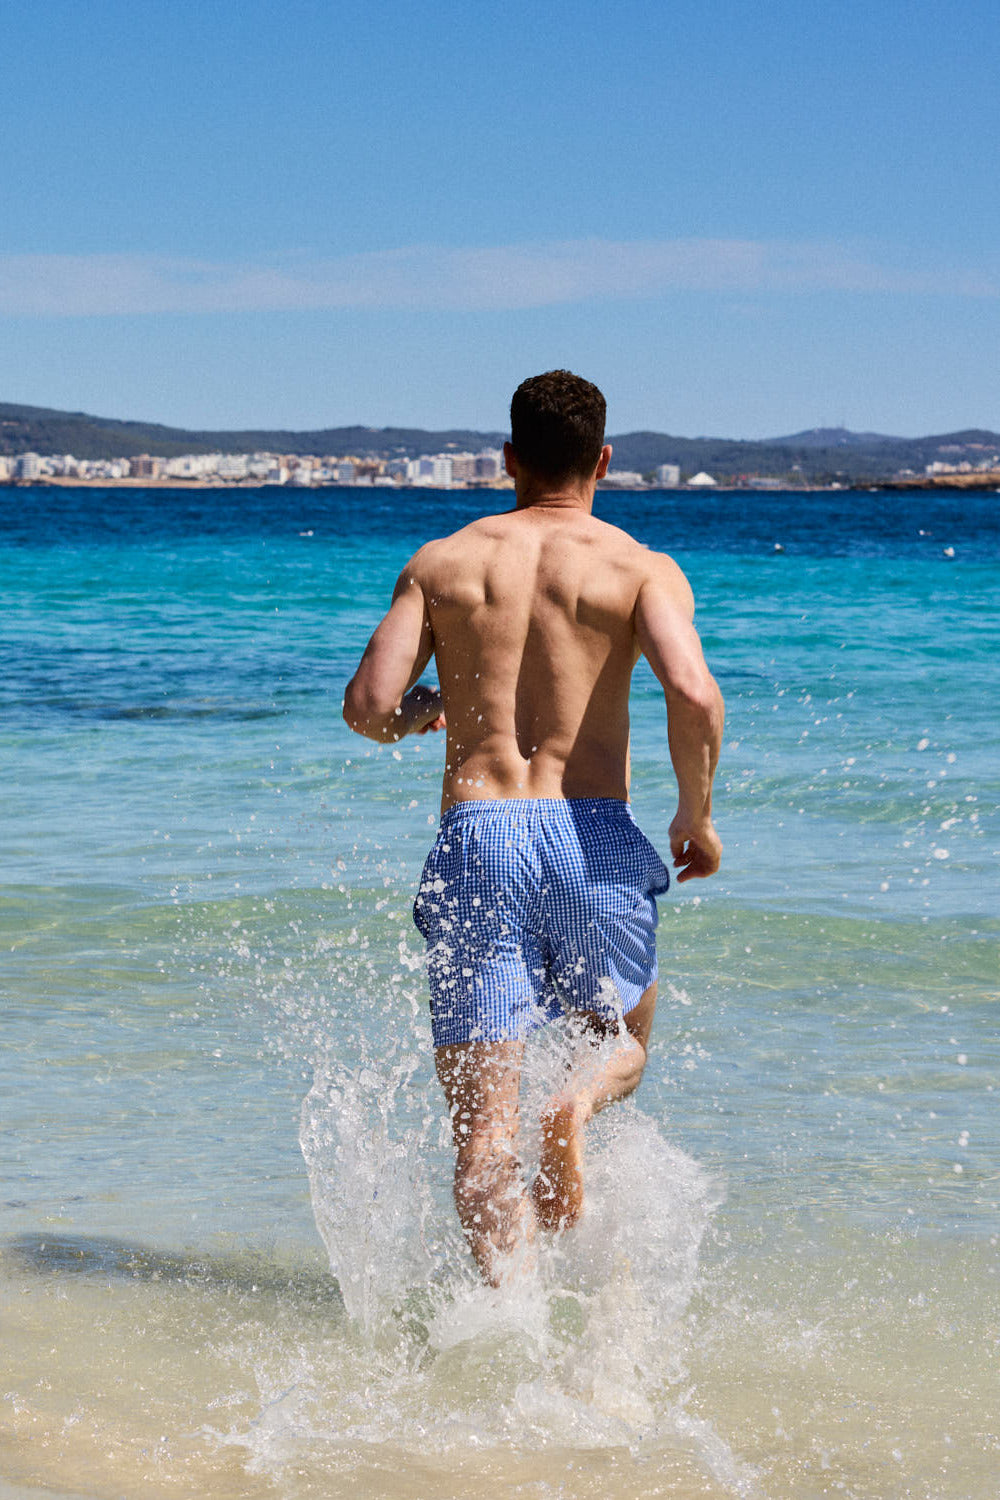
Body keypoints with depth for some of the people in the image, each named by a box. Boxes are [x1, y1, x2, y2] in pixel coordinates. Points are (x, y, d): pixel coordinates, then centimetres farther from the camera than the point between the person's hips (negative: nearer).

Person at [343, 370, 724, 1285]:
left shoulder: (442, 563, 9)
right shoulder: (641, 568, 3)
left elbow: (367, 706, 1)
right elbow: (694, 693, -14)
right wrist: (697, 816, 2)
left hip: (478, 834, 1)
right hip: (595, 834, -1)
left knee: (483, 1119, 3)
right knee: (622, 1037, 24)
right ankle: (577, 1104, -11)